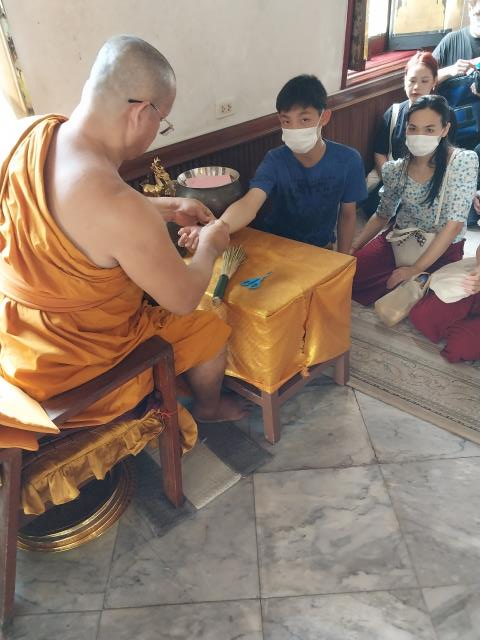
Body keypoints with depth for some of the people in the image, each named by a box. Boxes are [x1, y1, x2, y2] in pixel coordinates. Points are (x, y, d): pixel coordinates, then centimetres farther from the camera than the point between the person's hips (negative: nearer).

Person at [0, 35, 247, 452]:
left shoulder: (36, 132, -10)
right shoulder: (121, 210, -37)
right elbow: (184, 299, -20)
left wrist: (168, 208, 11)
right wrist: (210, 246, -1)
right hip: (68, 364, -7)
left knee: (147, 285, 29)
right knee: (213, 328, 12)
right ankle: (209, 406, 44)